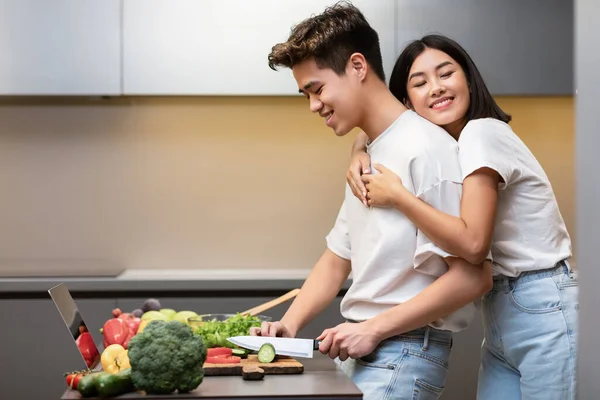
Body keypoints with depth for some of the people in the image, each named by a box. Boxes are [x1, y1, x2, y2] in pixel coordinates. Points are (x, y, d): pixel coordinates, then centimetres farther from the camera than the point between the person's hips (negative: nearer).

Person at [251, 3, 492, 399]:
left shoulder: (425, 148, -15)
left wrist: (373, 328, -16)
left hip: (404, 352, -8)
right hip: (361, 351, 8)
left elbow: (473, 277, -19)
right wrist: (289, 325, 4)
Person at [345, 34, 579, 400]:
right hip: (499, 312, 8)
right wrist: (360, 155, 1)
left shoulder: (481, 133, -16)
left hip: (543, 309, -8)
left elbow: (472, 243, -25)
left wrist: (397, 196, -20)